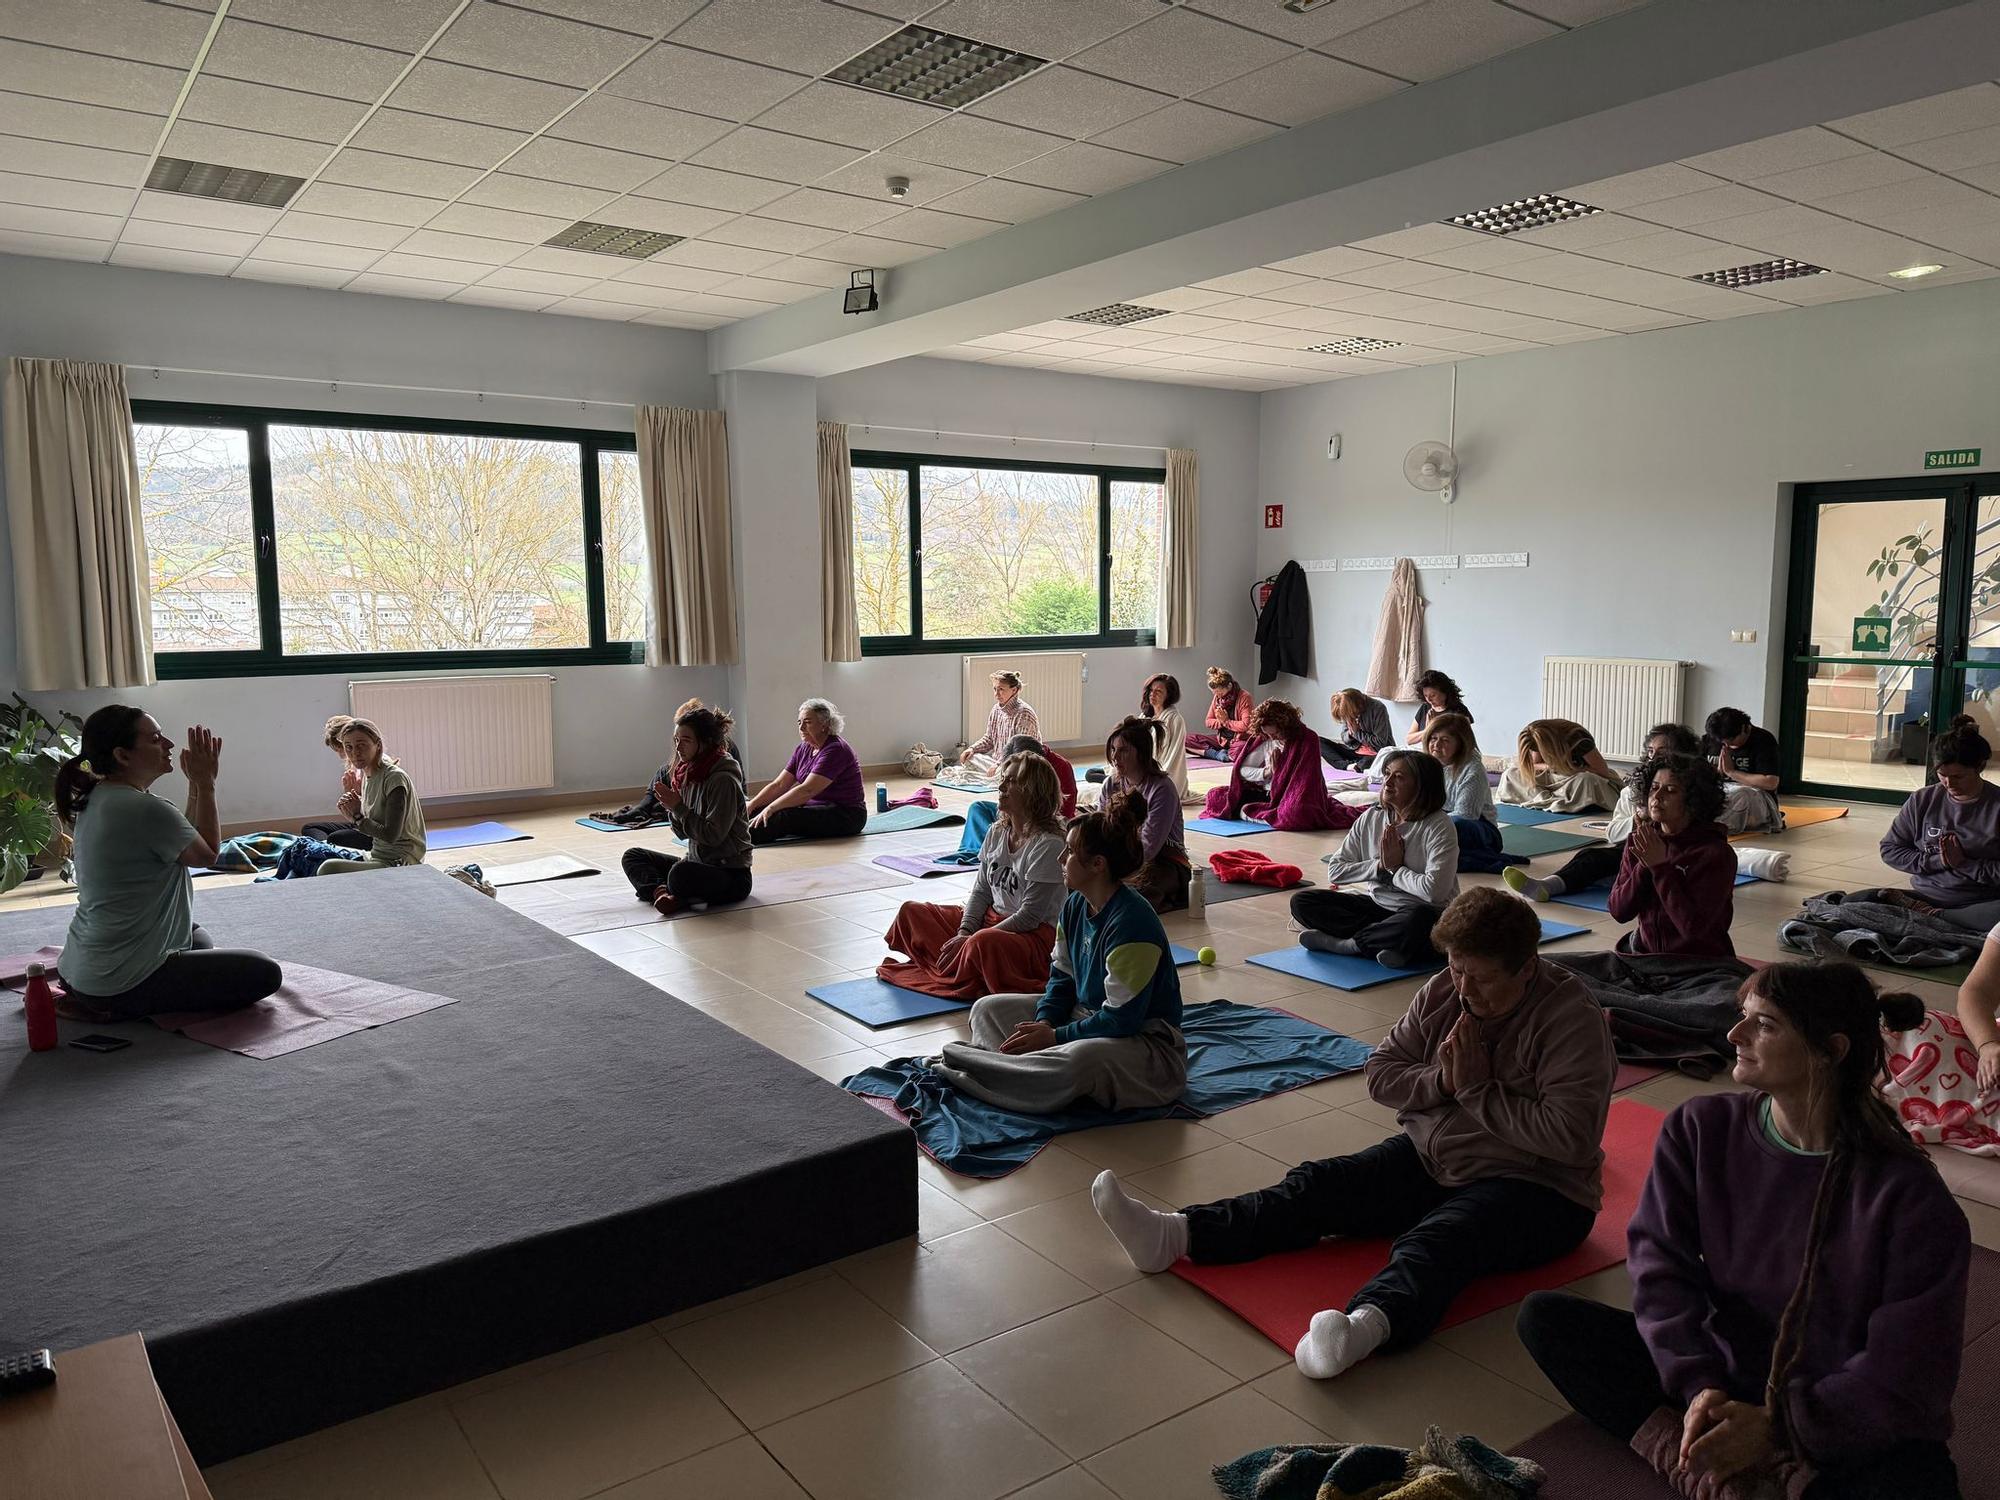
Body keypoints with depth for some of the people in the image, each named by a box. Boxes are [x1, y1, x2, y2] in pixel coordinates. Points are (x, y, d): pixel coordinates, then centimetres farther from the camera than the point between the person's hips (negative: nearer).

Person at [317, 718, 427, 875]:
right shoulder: (365, 776, 12)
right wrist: (353, 813, -2)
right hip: (377, 857, 9)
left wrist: (359, 816, -8)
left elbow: (391, 836, -18)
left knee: (328, 869, -25)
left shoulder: (394, 777, -14)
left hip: (400, 864, -9)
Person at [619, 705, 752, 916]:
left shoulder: (723, 780, -17)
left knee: (680, 874, -37)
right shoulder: (687, 774, 8)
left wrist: (679, 807, -17)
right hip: (697, 862, 9)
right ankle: (663, 890, -18)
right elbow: (683, 833, 12)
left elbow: (713, 835, -21)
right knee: (632, 856, 7)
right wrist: (671, 808, -7)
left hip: (731, 874, -9)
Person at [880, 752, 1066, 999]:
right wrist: (964, 932, -10)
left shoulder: (1048, 844, -18)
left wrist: (971, 939, -21)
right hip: (991, 918, 8)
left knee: (983, 943, -41)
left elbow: (1031, 915, -20)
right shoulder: (997, 832, 7)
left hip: (1034, 935, -8)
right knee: (911, 911, 2)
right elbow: (981, 890, 9)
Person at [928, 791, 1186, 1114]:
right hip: (1085, 1015, 9)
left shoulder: (1132, 923, -26)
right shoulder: (1075, 905, 1)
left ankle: (961, 1067, -27)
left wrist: (1054, 1037, -20)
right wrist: (1044, 1022, -10)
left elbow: (1122, 1018, -26)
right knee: (988, 1009, 5)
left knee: (1079, 1058, -41)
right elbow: (1062, 975, 9)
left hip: (1145, 1039, -9)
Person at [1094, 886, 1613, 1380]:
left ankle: (1367, 1324, -65)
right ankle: (1176, 1234, -24)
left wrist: (1477, 1088, -20)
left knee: (1435, 1240, -37)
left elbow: (1569, 1137, -25)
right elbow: (1381, 1073, 5)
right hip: (1429, 1157, 6)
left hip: (1534, 1187, -6)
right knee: (1317, 1186, -12)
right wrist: (1441, 1080, -14)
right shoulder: (1442, 991, 2)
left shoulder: (1573, 1019, -16)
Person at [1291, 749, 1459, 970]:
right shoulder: (1371, 818, 3)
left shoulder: (1439, 826, -13)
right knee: (1302, 902, -10)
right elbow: (1334, 871, 2)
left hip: (1426, 913, -6)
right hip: (1378, 906, 6)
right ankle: (1390, 942, -21)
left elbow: (1434, 891, -26)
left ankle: (1346, 942, -22)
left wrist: (1395, 869, -11)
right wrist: (1381, 865, -10)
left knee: (1418, 919, -43)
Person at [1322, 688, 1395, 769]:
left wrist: (1357, 732, -17)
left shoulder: (1378, 708, -18)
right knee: (1319, 742, -10)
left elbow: (1380, 743, -18)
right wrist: (1350, 733, -16)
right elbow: (1345, 739, 6)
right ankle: (1347, 765, -27)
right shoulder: (1347, 712, -3)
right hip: (1356, 752, 7)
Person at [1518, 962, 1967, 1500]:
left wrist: (1776, 1426, -23)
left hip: (1841, 1427, -4)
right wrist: (1699, 1386, -22)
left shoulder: (1908, 1197, -18)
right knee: (1546, 1316, -12)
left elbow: (1907, 1375, -17)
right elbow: (1661, 1261, -8)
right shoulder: (1701, 1128, -7)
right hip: (1721, 1374, 4)